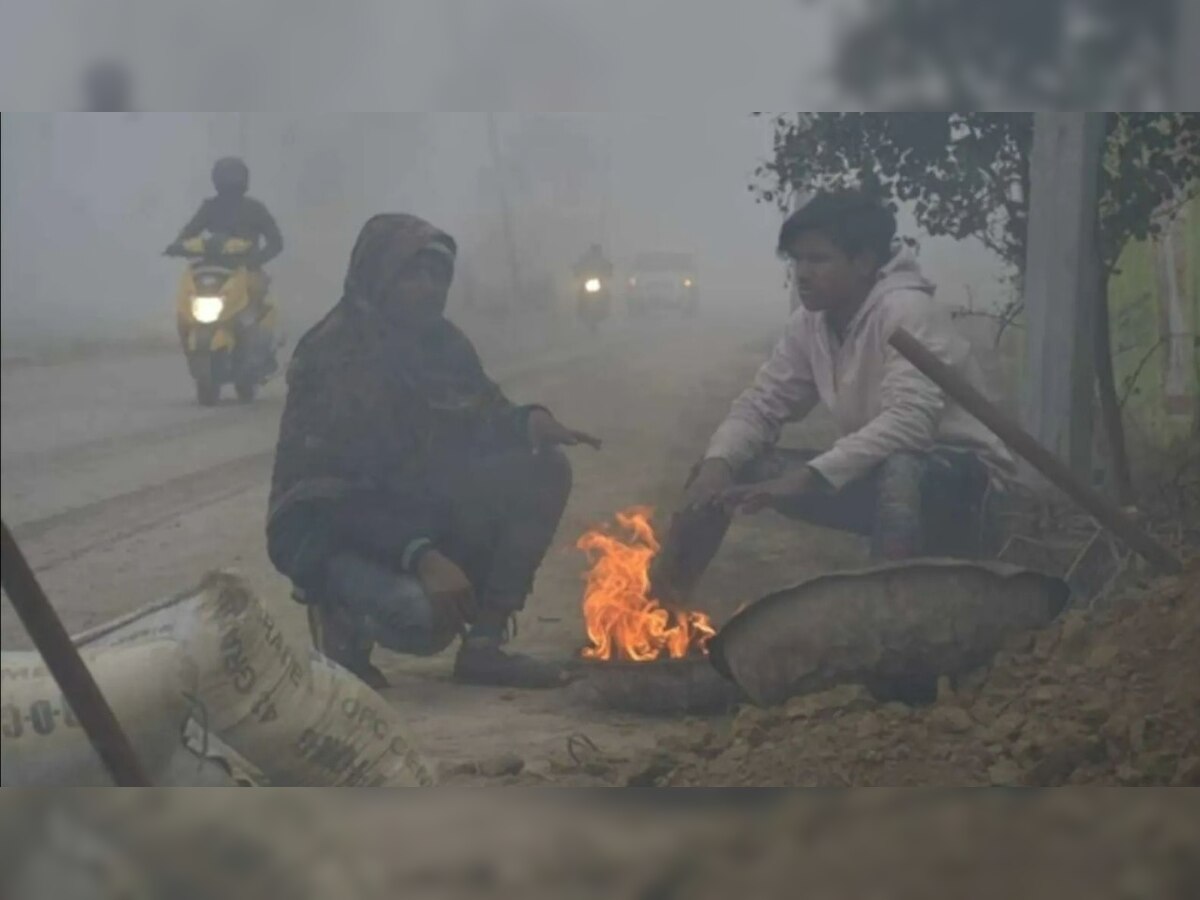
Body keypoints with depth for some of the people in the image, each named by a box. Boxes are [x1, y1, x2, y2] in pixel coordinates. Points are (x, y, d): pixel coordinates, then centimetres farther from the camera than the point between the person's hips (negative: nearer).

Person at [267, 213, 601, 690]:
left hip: (417, 512, 8)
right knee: (427, 617, -37)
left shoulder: (442, 342, 3)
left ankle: (484, 644, -8)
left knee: (544, 470, -10)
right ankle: (343, 619, 0)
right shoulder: (333, 357, -19)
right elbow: (331, 494, -25)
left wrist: (528, 421, -15)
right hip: (331, 530, -8)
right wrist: (419, 555, -37)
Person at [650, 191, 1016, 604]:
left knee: (900, 473, -42)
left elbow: (909, 422, -34)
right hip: (878, 475, 7)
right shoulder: (808, 324, 0)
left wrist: (807, 478, -40)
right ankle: (663, 602, -1)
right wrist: (717, 465, -19)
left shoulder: (907, 310, -22)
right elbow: (759, 406, 3)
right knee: (727, 468, -2)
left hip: (962, 476, -7)